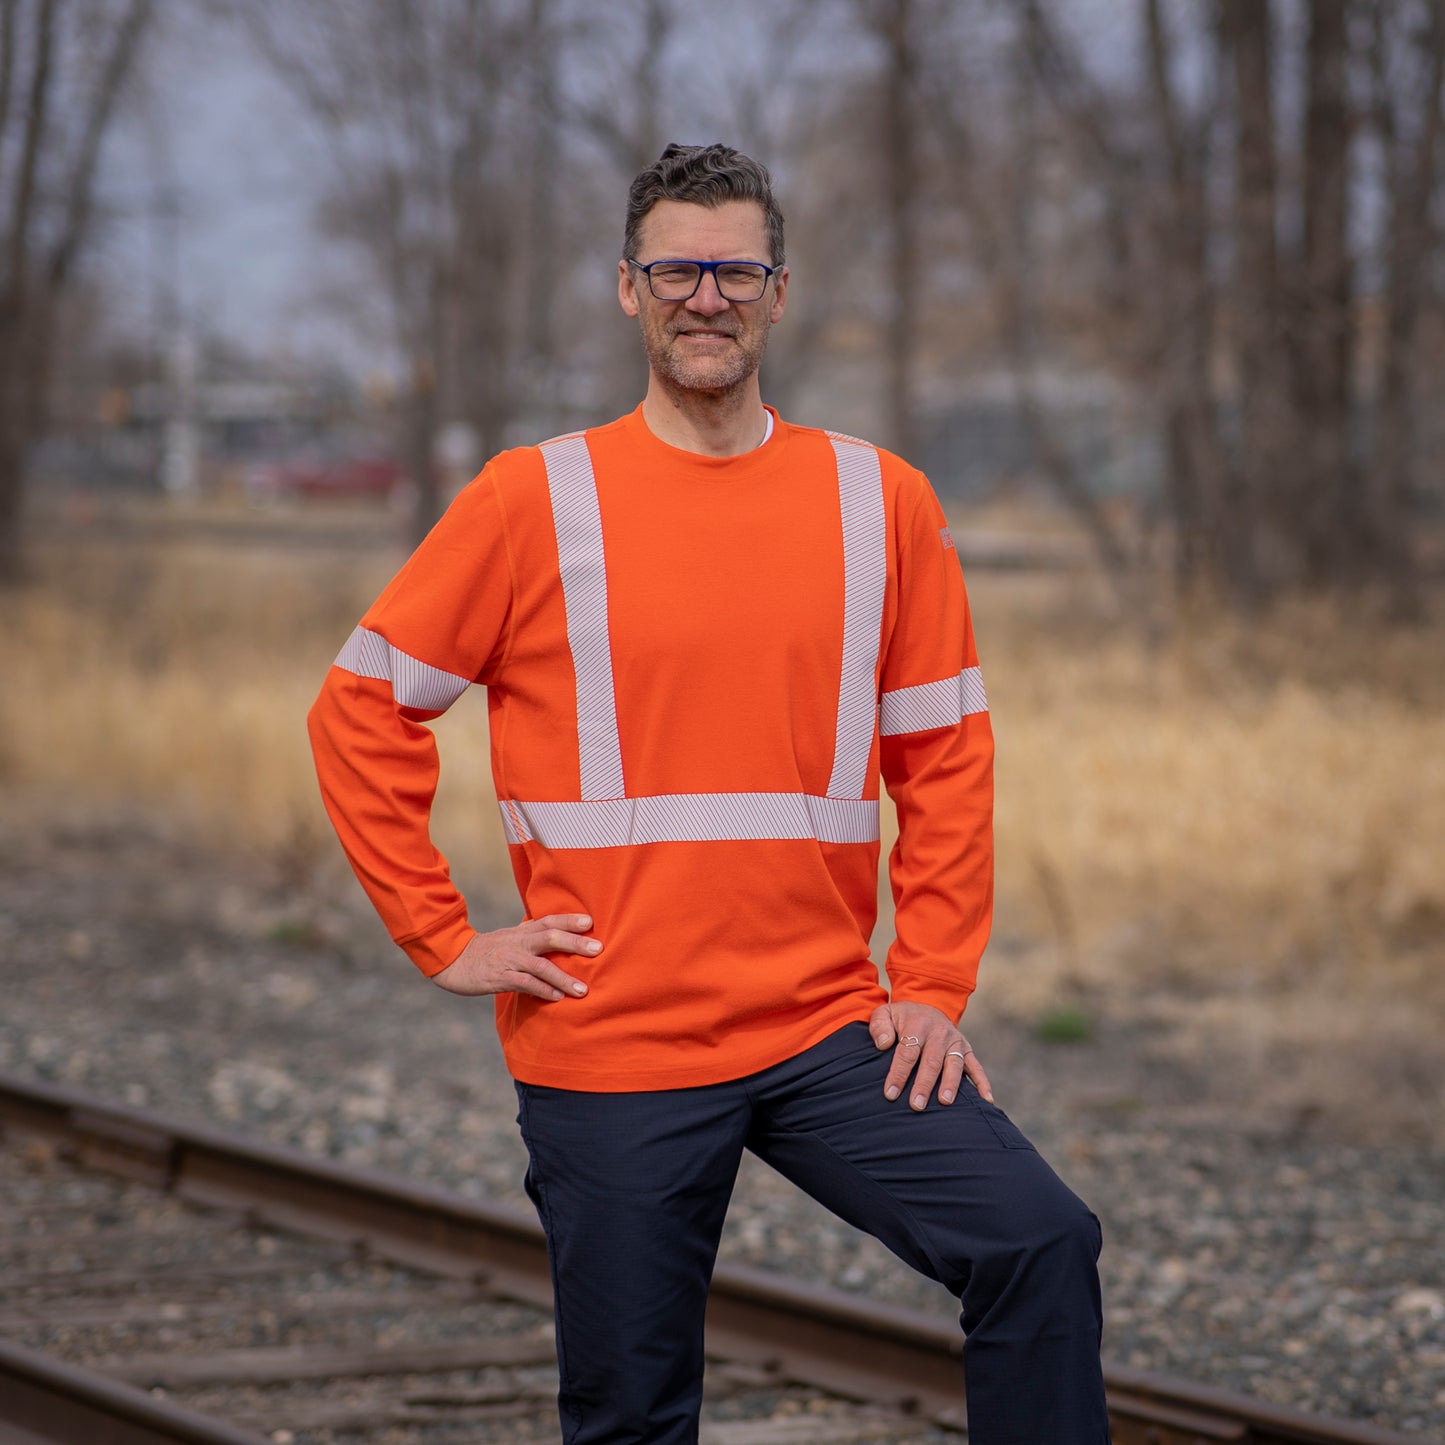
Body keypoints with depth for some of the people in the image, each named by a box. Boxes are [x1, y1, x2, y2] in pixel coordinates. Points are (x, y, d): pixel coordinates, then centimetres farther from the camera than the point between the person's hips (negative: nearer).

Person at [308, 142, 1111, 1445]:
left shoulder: (882, 503, 5)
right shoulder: (535, 500, -1)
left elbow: (945, 755, 9)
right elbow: (363, 709, 2)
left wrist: (933, 987, 0)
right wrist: (444, 940, -3)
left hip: (830, 1030, 2)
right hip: (608, 1048, -2)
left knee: (1040, 1247, -17)